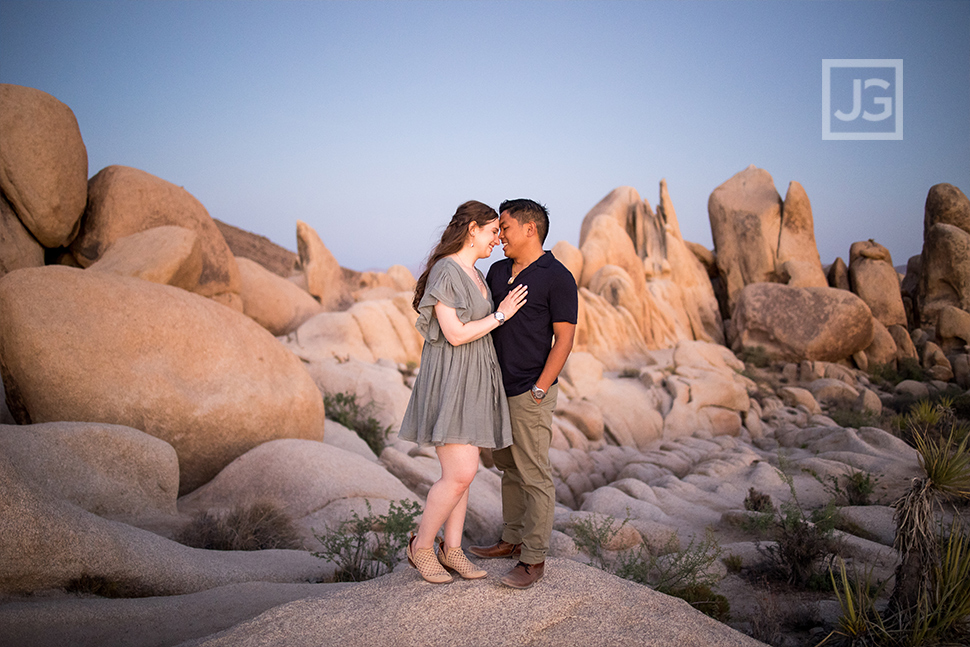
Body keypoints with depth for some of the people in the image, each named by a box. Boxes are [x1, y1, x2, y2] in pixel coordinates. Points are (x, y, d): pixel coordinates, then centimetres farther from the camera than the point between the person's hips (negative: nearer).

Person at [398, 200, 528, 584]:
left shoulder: (476, 275, 14)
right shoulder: (444, 272, -15)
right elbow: (455, 334, -19)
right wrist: (500, 315, -12)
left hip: (473, 383, 9)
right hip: (449, 382, -9)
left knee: (462, 471, 10)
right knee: (460, 474, -11)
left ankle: (451, 550, 19)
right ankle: (421, 546, 7)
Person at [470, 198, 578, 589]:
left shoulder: (557, 277, -10)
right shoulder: (497, 271, 12)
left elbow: (564, 338, -12)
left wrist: (540, 389, -16)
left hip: (531, 392, -8)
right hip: (499, 387, 8)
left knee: (534, 476, -3)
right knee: (509, 468, 17)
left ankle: (534, 558, 4)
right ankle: (513, 540, 29)